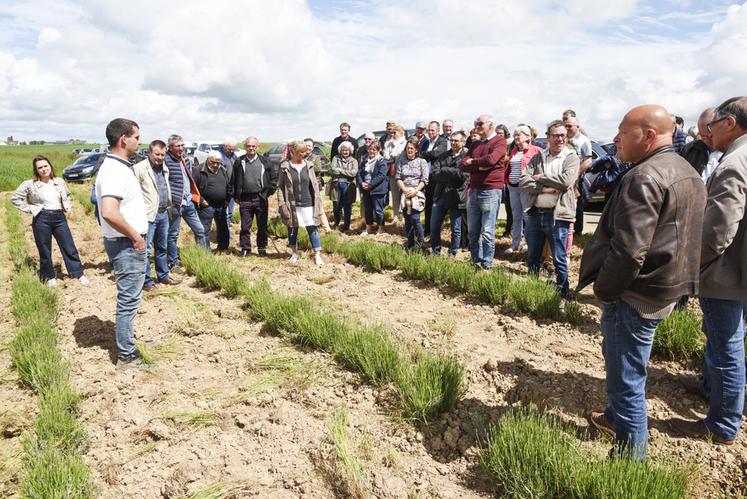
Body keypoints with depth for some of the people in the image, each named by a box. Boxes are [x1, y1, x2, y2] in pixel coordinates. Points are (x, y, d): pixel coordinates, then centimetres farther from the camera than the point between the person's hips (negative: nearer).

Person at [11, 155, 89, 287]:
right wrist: (29, 209, -4)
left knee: (69, 247, 4)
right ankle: (49, 277, 21)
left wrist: (68, 207, 11)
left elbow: (67, 196, 26)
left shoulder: (60, 182, 8)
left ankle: (79, 274, 12)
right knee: (45, 251, 7)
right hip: (41, 219, -2)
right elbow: (15, 198, 3)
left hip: (59, 217, 3)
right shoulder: (30, 184, -3)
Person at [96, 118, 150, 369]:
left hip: (130, 243, 10)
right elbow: (109, 212, -34)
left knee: (129, 297, 22)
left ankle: (126, 336, 38)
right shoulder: (114, 170, -21)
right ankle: (126, 355, 10)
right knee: (128, 299, -1)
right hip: (126, 245, -10)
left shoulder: (120, 166, 10)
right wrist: (135, 236, -22)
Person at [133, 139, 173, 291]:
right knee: (146, 250, -1)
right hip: (148, 215, -8)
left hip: (163, 213, 8)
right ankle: (147, 281, 8)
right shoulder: (140, 168, -12)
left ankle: (163, 276, 30)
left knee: (162, 248, 18)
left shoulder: (164, 168, 13)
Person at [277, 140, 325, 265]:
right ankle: (294, 253, 27)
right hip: (292, 205, -1)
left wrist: (317, 203, 0)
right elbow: (280, 186, -2)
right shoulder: (285, 167, -3)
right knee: (292, 229, 11)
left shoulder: (308, 166, 3)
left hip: (307, 204, 1)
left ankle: (317, 255, 5)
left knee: (312, 229, 0)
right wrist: (282, 204, -9)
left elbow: (315, 186, 5)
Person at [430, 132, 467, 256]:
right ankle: (435, 252, 24)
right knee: (434, 227, 7)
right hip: (440, 196, 4)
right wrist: (452, 174, -11)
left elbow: (463, 174, -18)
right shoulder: (443, 156, 12)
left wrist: (444, 170, -8)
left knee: (456, 229, 6)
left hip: (456, 197, -4)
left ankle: (452, 254, 21)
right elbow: (433, 174, 1)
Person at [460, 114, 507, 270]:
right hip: (473, 191, 6)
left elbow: (491, 159, -19)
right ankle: (476, 263, 21)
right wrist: (480, 166, -10)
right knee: (473, 232, 10)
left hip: (490, 191, -6)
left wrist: (472, 162, -3)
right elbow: (463, 166, 7)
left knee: (487, 233, -4)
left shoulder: (499, 141, -1)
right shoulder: (475, 144, 18)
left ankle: (487, 266, 4)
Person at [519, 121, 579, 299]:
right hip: (534, 213, 4)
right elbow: (523, 182, -2)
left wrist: (540, 177, -8)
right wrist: (545, 188, -15)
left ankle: (562, 294, 18)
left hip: (557, 215, -4)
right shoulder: (537, 157, 9)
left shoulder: (571, 157, 0)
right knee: (532, 258, 15)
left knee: (559, 259, 4)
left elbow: (566, 181, -17)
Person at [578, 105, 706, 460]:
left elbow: (628, 250, -28)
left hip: (635, 295, -10)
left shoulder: (644, 177, -22)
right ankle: (615, 417, 46)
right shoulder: (687, 173, 12)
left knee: (626, 379, 2)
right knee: (618, 357, 27)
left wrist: (604, 288, -13)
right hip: (668, 289, 11)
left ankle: (630, 457, 16)